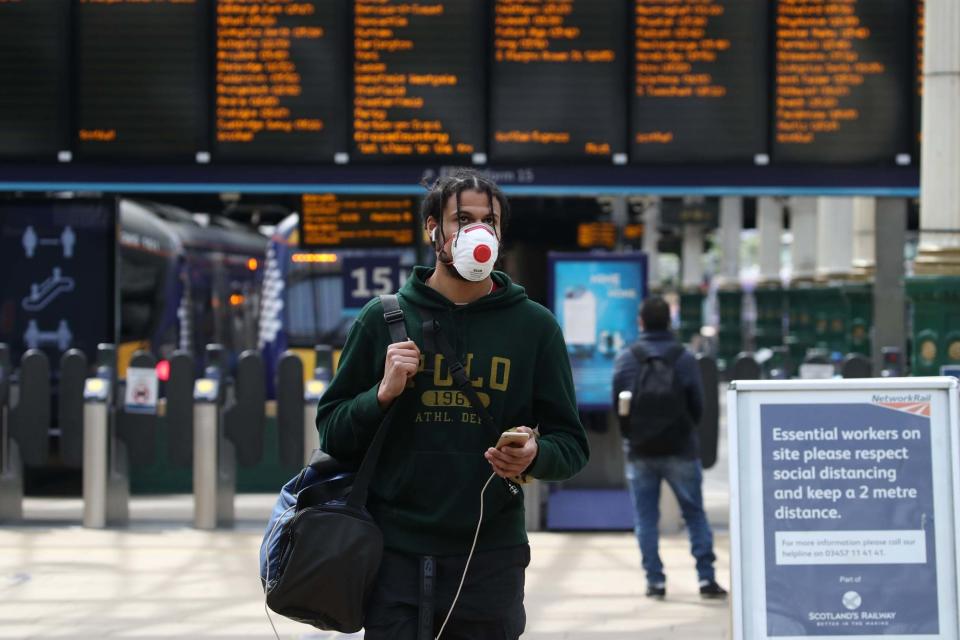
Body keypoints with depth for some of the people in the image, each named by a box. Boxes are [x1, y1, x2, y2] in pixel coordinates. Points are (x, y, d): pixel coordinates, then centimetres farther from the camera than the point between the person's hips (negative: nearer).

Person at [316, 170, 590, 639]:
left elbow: (570, 445, 7)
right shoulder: (384, 318, 6)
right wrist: (383, 394, -12)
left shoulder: (534, 326, 5)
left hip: (490, 558, 1)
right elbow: (332, 432, 7)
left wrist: (534, 456, -16)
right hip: (395, 552, 0)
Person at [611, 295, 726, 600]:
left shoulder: (625, 358, -4)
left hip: (639, 450, 1)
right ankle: (706, 577, 3)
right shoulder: (684, 357, -8)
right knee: (695, 514, 7)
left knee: (645, 518, 8)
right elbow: (698, 405, -3)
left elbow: (617, 404, 2)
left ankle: (655, 580, 5)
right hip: (680, 449, -1)